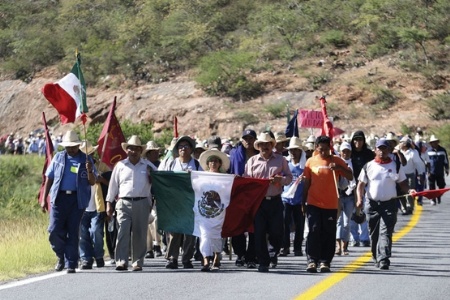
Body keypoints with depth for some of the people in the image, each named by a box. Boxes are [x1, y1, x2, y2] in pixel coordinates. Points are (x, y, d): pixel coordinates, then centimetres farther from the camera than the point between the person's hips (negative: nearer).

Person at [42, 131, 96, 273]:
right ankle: (61, 256, 17)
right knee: (55, 230, -8)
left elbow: (92, 182, 4)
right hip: (59, 197, 1)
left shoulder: (86, 160, 7)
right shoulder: (58, 158, 10)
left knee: (73, 232, 1)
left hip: (77, 199, -1)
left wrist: (89, 171, -17)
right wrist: (44, 199, 7)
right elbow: (49, 178, 13)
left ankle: (71, 264, 7)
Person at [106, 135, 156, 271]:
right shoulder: (120, 166, 11)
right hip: (124, 203, -1)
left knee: (139, 234, 3)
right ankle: (121, 262, -14)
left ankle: (138, 262, 10)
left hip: (142, 203, 1)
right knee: (123, 233, -11)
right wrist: (109, 203, 11)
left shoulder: (148, 166, 10)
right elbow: (113, 185, 13)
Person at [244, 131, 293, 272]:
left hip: (275, 201, 0)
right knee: (259, 233, -3)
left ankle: (273, 253, 30)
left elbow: (289, 177, 7)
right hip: (258, 201, 0)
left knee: (276, 232, 0)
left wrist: (280, 180, -14)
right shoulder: (252, 161, 9)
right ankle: (263, 262, 4)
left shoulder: (281, 160, 8)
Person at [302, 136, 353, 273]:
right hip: (313, 204, 0)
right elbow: (306, 183, 11)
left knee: (329, 234, 1)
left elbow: (350, 177, -2)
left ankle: (325, 261, 8)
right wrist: (303, 202, 10)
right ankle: (312, 260, -5)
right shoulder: (311, 161, 5)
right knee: (314, 232, -7)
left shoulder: (337, 161, 2)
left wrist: (339, 168, -19)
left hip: (331, 205, 0)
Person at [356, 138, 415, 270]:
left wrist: (409, 191, -12)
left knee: (385, 233, -12)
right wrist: (359, 199, -9)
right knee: (374, 233, 8)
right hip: (372, 204, 2)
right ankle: (376, 258, 22)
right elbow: (361, 184, 6)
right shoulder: (368, 166, 6)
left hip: (389, 204, -2)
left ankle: (384, 260, -19)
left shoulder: (395, 166, 6)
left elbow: (402, 183, 9)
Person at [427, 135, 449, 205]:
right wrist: (427, 171, -1)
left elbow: (446, 160, 13)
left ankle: (439, 197, 27)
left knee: (441, 186, 5)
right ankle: (433, 200, 9)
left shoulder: (442, 150, 5)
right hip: (431, 172, -2)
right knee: (432, 187, 0)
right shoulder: (428, 151, -1)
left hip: (440, 172, 2)